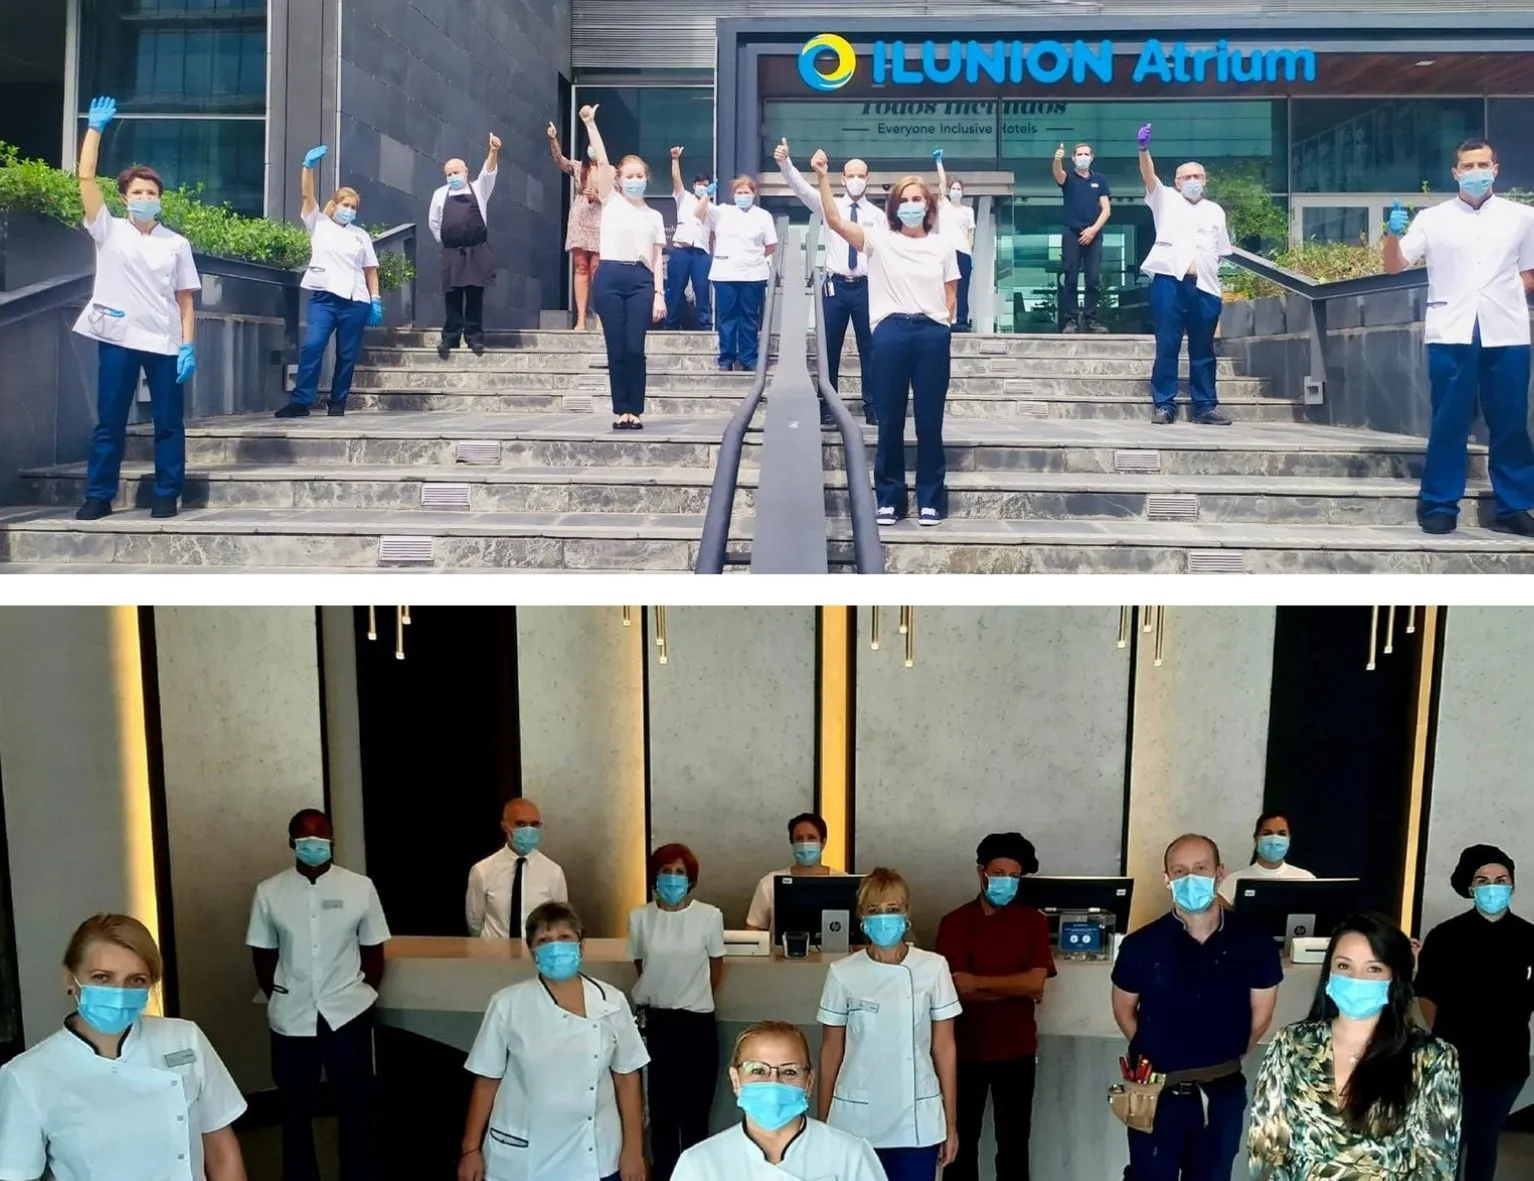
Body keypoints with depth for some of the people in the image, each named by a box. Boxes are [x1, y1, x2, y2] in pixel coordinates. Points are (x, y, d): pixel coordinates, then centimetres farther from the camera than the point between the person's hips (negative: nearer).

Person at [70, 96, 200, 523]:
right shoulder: (108, 231, 6)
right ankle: (99, 495, 11)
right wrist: (95, 127, -2)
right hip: (117, 338, 0)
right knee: (109, 421, 5)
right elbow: (85, 177, -1)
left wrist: (189, 347, -5)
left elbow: (185, 300, 4)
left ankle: (167, 494, 13)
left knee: (169, 422, 4)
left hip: (164, 342, 0)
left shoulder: (176, 244, 6)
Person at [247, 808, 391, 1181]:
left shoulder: (360, 887, -3)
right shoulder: (268, 892, -2)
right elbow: (263, 954, 6)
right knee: (296, 1109, 14)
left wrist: (362, 993, 0)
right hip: (291, 1019, 1)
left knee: (355, 1107, 8)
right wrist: (278, 997, 3)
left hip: (348, 1014, -1)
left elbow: (373, 951, 4)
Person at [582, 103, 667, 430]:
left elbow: (657, 260, 10)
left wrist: (659, 294, 1)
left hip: (641, 281, 1)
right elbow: (602, 161, 1)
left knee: (635, 349, -5)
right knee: (616, 349, -1)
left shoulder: (654, 216, 15)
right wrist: (590, 124, -6)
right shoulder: (611, 202, 10)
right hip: (610, 277, -1)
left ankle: (635, 410, 2)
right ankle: (620, 411, 5)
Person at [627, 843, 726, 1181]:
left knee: (696, 1109, 7)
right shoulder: (639, 917, -4)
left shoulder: (709, 916, -9)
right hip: (655, 1021, 1)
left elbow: (716, 969, 6)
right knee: (661, 1108, 10)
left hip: (697, 1023, -1)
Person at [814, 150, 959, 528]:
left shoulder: (942, 245, 11)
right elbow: (834, 220, -4)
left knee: (930, 420, 4)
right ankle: (889, 498, 12)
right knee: (890, 420, 3)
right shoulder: (879, 238, 6)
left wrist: (944, 318, -2)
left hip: (933, 333, 1)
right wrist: (823, 177, -11)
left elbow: (950, 293, 15)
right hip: (891, 331, -1)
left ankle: (930, 499, 12)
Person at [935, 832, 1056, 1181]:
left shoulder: (1033, 921, 1)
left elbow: (1036, 981, -11)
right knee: (962, 1140, 8)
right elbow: (957, 989, -12)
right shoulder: (954, 922, -3)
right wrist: (1016, 988, -12)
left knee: (1014, 1143, 8)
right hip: (967, 1049, 0)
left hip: (1016, 1050, 1)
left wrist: (979, 981, -13)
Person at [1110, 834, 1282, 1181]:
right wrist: (1158, 1058, 2)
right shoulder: (1141, 945, -11)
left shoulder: (1255, 944, -8)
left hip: (1223, 1093, 2)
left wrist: (1225, 1058, 7)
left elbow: (1261, 1016, 5)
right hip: (1157, 1092, -1)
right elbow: (1124, 1011, 4)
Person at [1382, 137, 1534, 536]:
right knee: (1449, 423, 0)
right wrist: (1393, 234, -15)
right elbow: (1394, 267, 3)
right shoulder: (1433, 218, 6)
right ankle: (1439, 505, 6)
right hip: (1451, 334, -2)